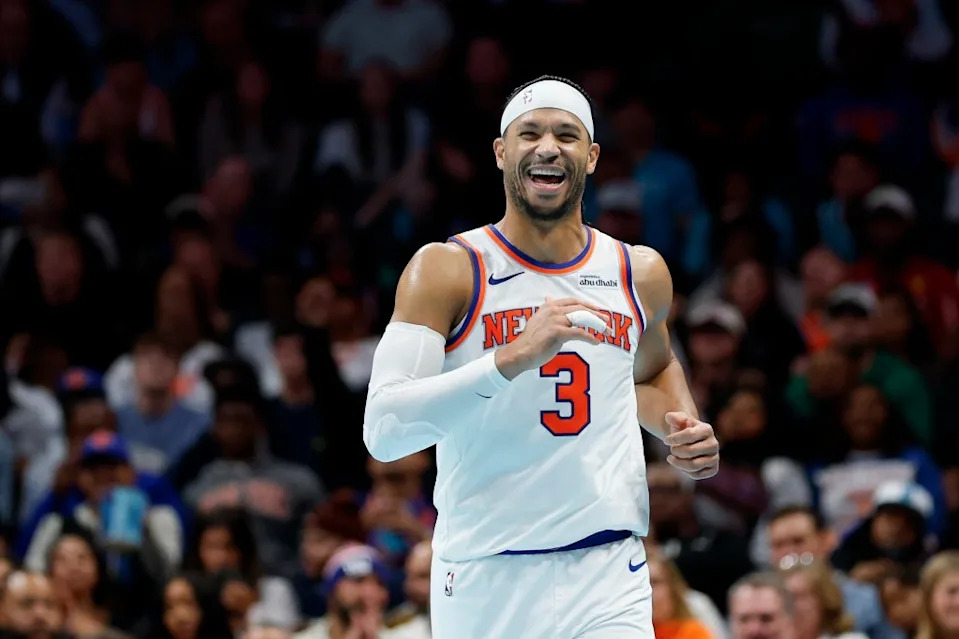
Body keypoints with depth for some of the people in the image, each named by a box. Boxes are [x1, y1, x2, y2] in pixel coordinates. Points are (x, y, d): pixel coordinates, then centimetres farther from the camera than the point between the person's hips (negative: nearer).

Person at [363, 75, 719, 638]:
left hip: (607, 577, 2)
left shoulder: (640, 274, 9)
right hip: (483, 582, -2)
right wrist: (513, 357, -28)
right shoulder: (445, 270, -5)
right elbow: (384, 431, -18)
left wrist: (683, 426, 10)